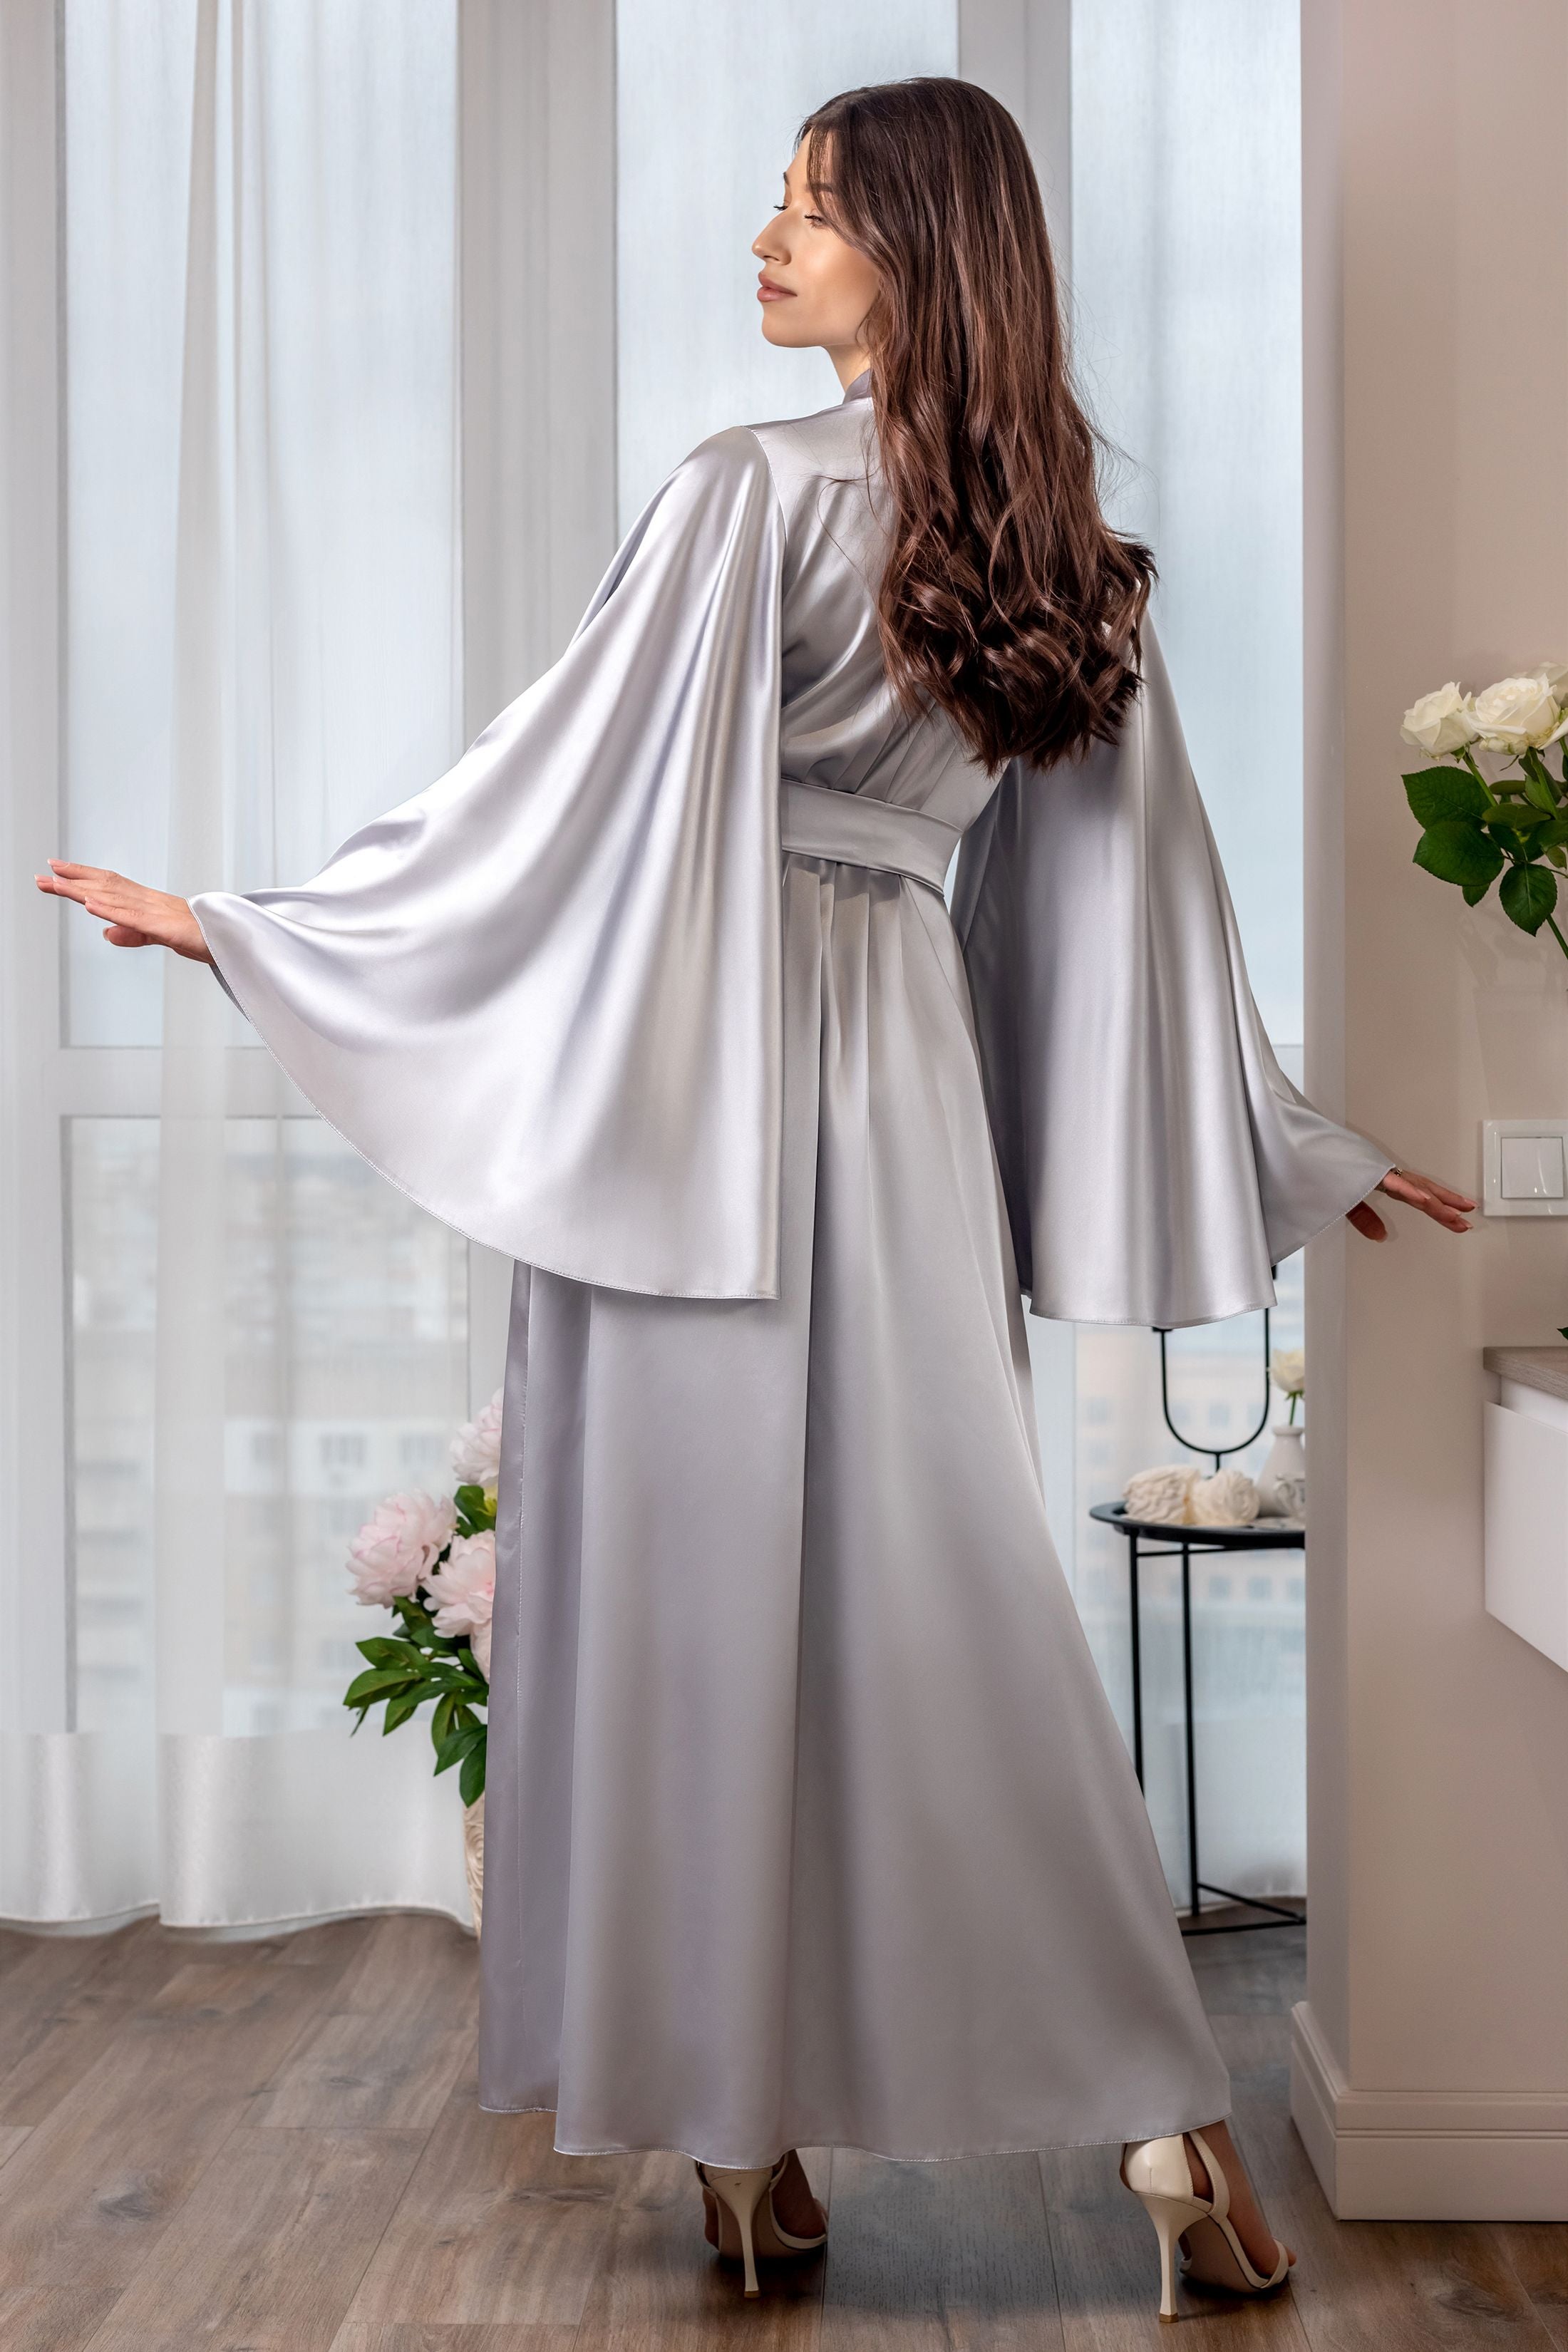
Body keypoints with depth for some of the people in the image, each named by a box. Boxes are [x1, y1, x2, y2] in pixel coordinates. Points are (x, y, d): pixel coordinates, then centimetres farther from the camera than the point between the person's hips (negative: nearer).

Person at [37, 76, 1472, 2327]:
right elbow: (1142, 899, 12)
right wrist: (1296, 1145, 22)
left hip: (709, 1072, -6)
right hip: (909, 1069, 6)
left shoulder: (752, 494, -10)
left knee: (703, 1583, 4)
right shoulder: (1058, 553, 9)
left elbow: (554, 786, -11)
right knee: (940, 1585, 9)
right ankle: (1167, 2117, 11)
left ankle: (752, 2136, 15)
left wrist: (245, 921, -3)